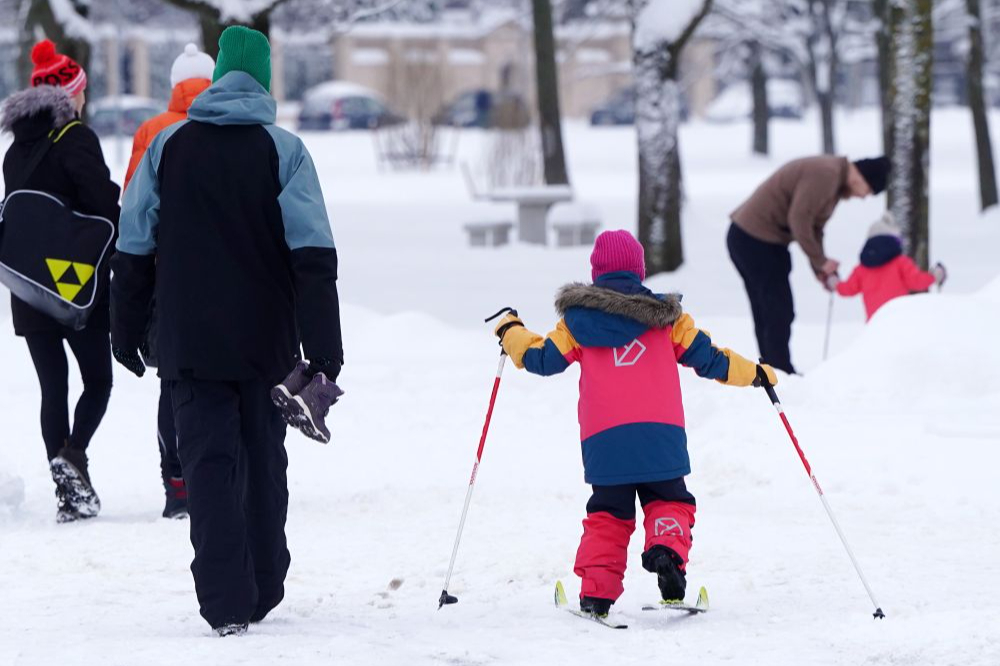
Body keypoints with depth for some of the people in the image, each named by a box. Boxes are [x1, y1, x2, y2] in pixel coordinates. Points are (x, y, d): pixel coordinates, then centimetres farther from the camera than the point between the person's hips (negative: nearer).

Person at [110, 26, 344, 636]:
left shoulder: (167, 148, 2)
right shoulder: (282, 151, -5)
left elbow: (134, 248, 5)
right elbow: (314, 257, -10)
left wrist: (127, 330, 13)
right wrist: (325, 351, -9)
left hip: (191, 340, 0)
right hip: (265, 340, 0)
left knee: (210, 461, -1)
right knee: (263, 460, 14)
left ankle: (225, 603, -13)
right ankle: (262, 593, 22)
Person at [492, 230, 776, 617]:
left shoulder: (578, 320, 9)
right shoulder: (666, 316, 10)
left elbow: (541, 358, 14)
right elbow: (707, 358, 14)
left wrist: (511, 333, 32)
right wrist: (753, 373, 28)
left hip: (603, 438, 1)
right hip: (660, 435, 0)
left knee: (607, 515, 10)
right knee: (669, 502, 12)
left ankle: (596, 593, -1)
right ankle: (666, 549, -19)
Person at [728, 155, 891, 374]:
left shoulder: (834, 178, 14)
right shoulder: (825, 175, -20)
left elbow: (813, 226, 16)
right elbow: (799, 220, -23)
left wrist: (820, 268, 6)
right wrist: (820, 261, -13)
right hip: (757, 240, -11)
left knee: (767, 313, 13)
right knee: (779, 313, -7)